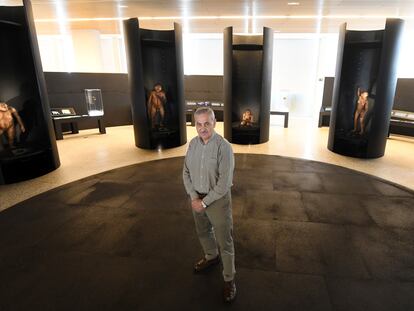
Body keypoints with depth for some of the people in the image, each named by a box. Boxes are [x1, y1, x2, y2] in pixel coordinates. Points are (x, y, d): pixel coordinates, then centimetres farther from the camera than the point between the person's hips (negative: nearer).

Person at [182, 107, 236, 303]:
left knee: (224, 241, 7)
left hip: (218, 199, -6)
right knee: (203, 232, 25)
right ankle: (211, 257, 53)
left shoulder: (223, 147, -23)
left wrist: (205, 202, -18)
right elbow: (186, 172, 1)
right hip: (198, 198, 6)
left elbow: (224, 182, -23)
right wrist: (193, 197, -11)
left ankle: (229, 279, 27)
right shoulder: (192, 144, -4)